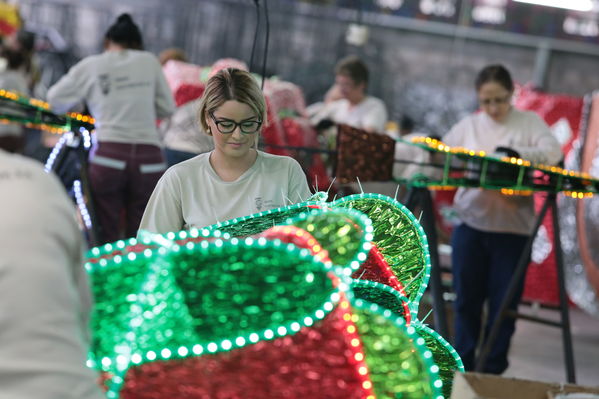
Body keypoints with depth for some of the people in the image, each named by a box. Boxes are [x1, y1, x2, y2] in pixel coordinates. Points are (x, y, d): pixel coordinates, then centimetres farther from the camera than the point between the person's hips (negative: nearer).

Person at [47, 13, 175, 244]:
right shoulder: (149, 61, 11)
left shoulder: (92, 65, 7)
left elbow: (55, 99, 12)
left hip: (109, 154, -1)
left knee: (107, 239, 4)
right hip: (149, 158, 1)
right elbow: (167, 108, 14)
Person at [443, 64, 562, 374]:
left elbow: (552, 153, -12)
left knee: (503, 303, 1)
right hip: (471, 221, 2)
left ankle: (493, 373, 11)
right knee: (467, 299, 7)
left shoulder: (530, 122, 2)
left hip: (512, 227, -2)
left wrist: (516, 153, -29)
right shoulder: (468, 125, 9)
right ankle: (463, 368, 17)